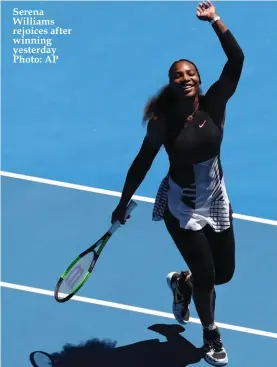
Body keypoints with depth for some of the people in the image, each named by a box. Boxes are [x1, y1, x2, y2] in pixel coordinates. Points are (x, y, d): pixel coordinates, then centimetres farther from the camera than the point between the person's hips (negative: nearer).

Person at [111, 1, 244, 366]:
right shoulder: (163, 121, -17)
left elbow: (237, 60, -18)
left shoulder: (213, 105, -11)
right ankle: (212, 335, 29)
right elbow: (142, 163, -9)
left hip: (217, 202, 4)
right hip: (182, 209, -4)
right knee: (206, 275, 0)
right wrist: (123, 204, -5)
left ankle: (181, 282, 46)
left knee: (224, 273, 12)